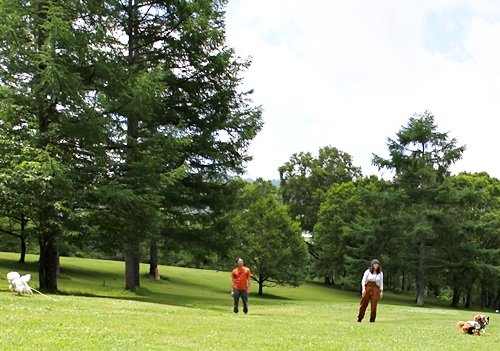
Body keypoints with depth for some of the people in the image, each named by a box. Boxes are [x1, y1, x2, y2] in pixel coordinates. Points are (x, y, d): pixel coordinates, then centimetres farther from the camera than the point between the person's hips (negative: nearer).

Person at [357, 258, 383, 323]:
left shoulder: (380, 273, 5)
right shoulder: (368, 272, -1)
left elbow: (381, 283, 10)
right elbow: (363, 281, -4)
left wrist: (381, 292, 5)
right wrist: (363, 289, -16)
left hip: (375, 290, 1)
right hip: (367, 288, -1)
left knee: (374, 305, -6)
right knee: (363, 304, 3)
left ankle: (372, 320, 4)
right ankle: (360, 318, 17)